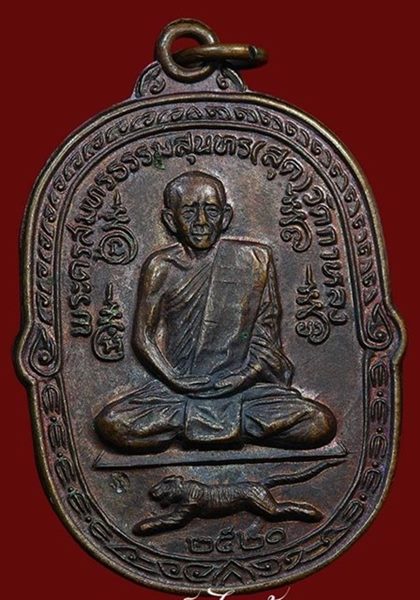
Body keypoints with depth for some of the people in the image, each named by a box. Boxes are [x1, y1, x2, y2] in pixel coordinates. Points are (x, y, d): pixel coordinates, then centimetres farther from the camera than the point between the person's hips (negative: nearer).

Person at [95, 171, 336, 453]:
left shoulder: (254, 259, 1)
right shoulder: (161, 267, 0)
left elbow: (267, 328, 3)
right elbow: (143, 336, 2)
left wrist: (247, 374, -11)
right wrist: (176, 380, -10)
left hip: (242, 385, 0)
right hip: (177, 388, 0)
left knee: (322, 424, -21)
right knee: (110, 424, -25)